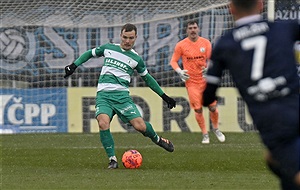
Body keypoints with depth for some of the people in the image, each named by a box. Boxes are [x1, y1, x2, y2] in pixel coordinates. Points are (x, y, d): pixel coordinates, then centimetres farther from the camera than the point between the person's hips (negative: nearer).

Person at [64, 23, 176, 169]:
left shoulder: (136, 59, 10)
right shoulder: (108, 48, 12)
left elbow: (147, 78, 22)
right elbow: (90, 53, 26)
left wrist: (164, 96, 22)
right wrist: (74, 65, 14)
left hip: (122, 95, 0)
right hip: (103, 95, 0)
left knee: (140, 125, -15)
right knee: (103, 123, -28)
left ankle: (157, 139, 21)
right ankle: (112, 160, -16)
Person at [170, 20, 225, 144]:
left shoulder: (206, 43, 2)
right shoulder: (181, 45, -3)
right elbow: (173, 61, 4)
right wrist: (179, 71, -14)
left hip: (206, 80, 2)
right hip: (191, 82, -2)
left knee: (213, 107, 1)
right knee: (198, 109, -6)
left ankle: (216, 129, 27)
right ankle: (205, 134, 9)